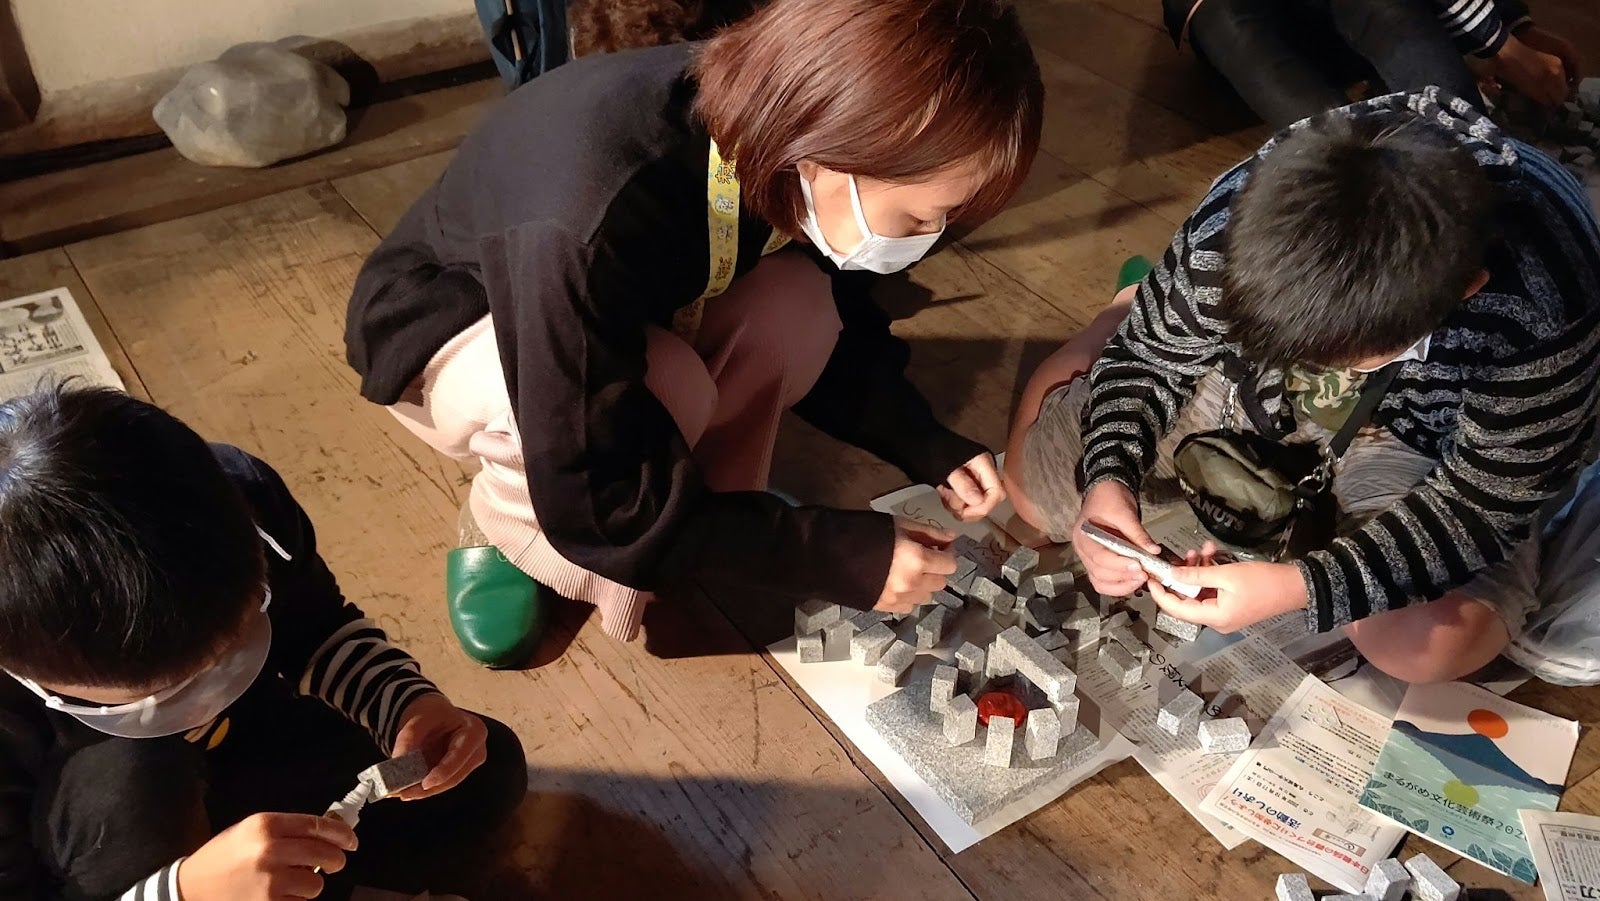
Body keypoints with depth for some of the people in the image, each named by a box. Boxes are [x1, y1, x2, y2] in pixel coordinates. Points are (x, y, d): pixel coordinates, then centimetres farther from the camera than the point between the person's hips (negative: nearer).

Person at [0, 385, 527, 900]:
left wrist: (409, 704, -25)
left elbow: (320, 630, -7)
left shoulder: (247, 498, -27)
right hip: (104, 857, -2)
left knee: (490, 768, -5)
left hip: (245, 741, 3)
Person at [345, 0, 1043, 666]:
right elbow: (594, 500, -35)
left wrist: (927, 447, -16)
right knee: (667, 390, -34)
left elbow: (835, 327, -3)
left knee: (792, 308, -21)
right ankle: (500, 531, -4)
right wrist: (841, 557, -32)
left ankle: (705, 514, 1)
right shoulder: (590, 222, -43)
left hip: (624, 307, 5)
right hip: (445, 331, -5)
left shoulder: (781, 142, -22)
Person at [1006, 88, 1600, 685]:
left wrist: (1298, 587, -37)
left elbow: (1487, 504, -26)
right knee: (1037, 487, -2)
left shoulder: (1542, 314, -39)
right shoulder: (1238, 218, -31)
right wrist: (1107, 481, -31)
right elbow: (1144, 361, -13)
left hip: (1436, 442, -1)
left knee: (1422, 646, -27)